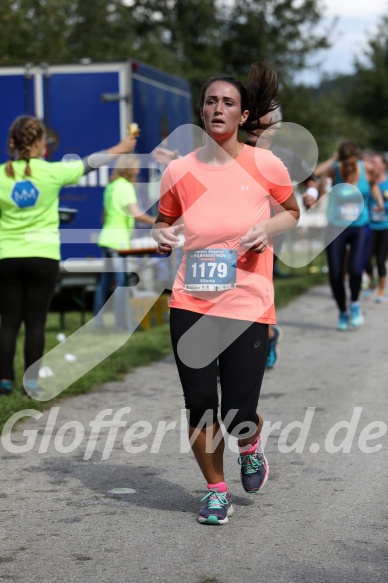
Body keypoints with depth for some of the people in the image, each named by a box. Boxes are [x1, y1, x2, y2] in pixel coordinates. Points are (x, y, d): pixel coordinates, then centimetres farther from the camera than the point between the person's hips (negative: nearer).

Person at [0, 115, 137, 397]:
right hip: (43, 257, -1)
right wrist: (120, 149, 22)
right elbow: (89, 164, 8)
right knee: (35, 322, 3)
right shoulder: (51, 172, -5)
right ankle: (31, 382, 4)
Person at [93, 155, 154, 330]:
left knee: (105, 280, 13)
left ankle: (98, 320, 16)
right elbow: (136, 213, -22)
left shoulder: (111, 186, 15)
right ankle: (120, 323, -14)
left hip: (107, 237, 9)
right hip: (119, 241, -9)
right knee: (122, 281, -10)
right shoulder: (125, 186, -13)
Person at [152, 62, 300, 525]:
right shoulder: (179, 170, 2)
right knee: (199, 403, 1)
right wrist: (162, 235, -5)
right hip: (191, 303, 2)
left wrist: (269, 227, -8)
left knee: (239, 413, -3)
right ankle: (216, 490, 25)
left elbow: (292, 211, 13)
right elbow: (164, 222, 18)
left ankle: (250, 448, 35)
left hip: (248, 304, -2)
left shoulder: (264, 164, -2)